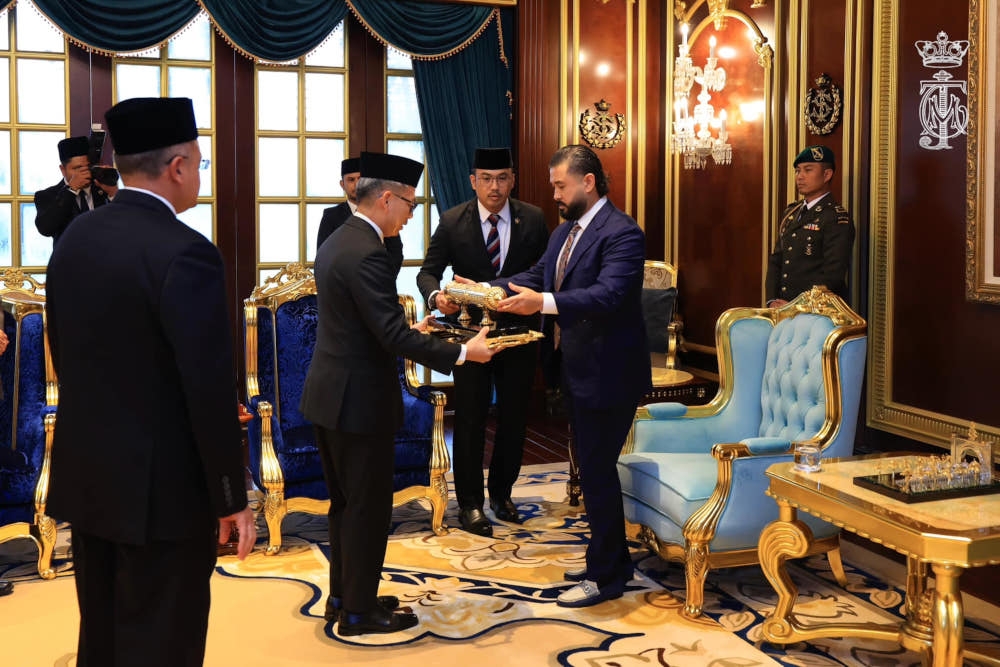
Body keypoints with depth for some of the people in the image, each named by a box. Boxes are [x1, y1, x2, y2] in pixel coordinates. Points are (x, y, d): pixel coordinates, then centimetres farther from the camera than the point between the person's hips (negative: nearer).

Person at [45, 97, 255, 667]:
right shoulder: (185, 252, -21)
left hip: (85, 475, 8)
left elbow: (64, 354, 12)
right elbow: (211, 390, -21)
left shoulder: (76, 237, 4)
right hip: (161, 488, -8)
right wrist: (232, 498, -11)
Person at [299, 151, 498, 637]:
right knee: (368, 508, 4)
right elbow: (394, 337, -25)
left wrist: (409, 333, 20)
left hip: (328, 395, 10)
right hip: (359, 399, -10)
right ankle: (359, 612, 16)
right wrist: (461, 353, -20)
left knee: (345, 502, 20)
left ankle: (342, 596, 32)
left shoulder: (336, 241, 9)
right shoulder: (368, 254, -22)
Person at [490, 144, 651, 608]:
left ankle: (605, 577, 11)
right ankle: (611, 559, 33)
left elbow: (609, 293, -30)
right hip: (576, 372, 10)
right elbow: (536, 277, 12)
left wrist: (544, 303, -40)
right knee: (593, 468, 18)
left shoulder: (621, 233, -17)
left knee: (597, 471, -2)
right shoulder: (564, 232, 13)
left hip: (607, 374, -10)